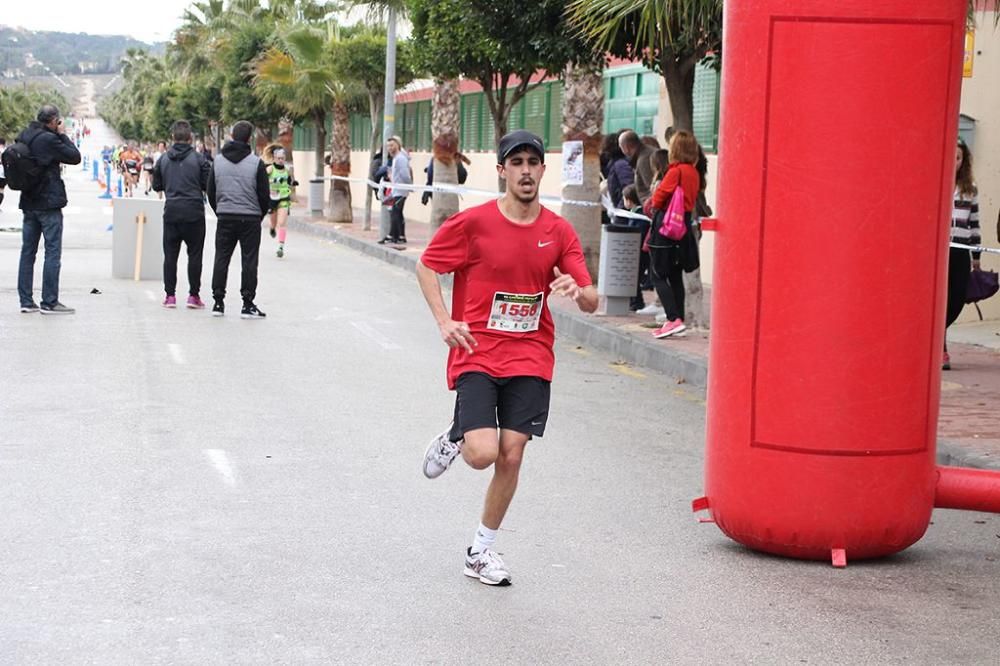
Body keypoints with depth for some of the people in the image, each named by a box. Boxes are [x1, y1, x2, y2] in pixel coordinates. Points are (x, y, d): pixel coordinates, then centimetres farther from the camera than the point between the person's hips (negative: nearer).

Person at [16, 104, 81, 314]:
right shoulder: (49, 139, -15)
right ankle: (49, 302, -4)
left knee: (28, 251, 10)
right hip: (49, 203, -7)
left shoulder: (22, 137, 7)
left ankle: (26, 301, 11)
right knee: (52, 252, -3)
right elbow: (75, 157, -10)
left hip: (28, 203, 7)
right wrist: (63, 135, -2)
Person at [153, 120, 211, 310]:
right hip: (194, 211, -2)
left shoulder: (163, 159, 3)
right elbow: (208, 185, -5)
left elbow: (156, 186, 9)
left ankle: (170, 295, 6)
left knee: (170, 254, 7)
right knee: (194, 254, 4)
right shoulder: (198, 159, -6)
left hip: (171, 211, 2)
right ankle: (193, 295, 2)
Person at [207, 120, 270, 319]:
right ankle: (248, 304, 1)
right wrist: (261, 215, 10)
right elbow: (264, 194, -5)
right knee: (249, 261, 1)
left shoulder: (218, 161, 4)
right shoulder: (256, 163, -8)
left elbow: (210, 191, 8)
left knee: (221, 259, 10)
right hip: (250, 219, -3)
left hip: (225, 218, 3)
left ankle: (218, 302, 10)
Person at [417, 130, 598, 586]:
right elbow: (426, 266, 5)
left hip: (529, 358, 3)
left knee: (511, 456, -1)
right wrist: (444, 321, -8)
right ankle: (455, 439, 21)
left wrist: (577, 291, -22)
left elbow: (591, 302, 3)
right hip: (476, 354, -3)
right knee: (483, 454, -18)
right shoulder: (472, 223, -6)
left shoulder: (559, 232, 2)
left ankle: (481, 550, 18)